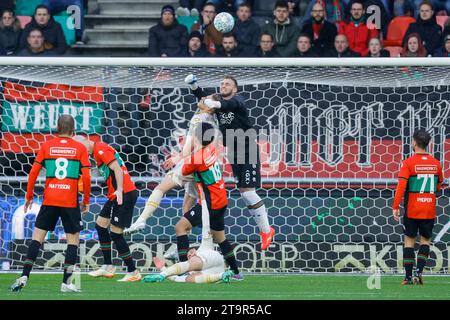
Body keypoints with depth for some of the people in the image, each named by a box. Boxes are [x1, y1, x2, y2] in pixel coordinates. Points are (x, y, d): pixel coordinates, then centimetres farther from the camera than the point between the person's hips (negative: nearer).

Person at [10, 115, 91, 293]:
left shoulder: (46, 146, 5)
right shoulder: (80, 148, 1)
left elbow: (33, 173, 1)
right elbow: (86, 177, -4)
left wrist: (29, 196, 12)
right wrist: (86, 201, 6)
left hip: (49, 200, 2)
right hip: (70, 201, -2)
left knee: (37, 238, 7)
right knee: (73, 239, 8)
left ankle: (24, 277, -2)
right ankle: (66, 282, 2)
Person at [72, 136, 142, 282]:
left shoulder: (101, 149, -11)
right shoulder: (98, 151, 18)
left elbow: (117, 169, -20)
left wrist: (119, 190, -28)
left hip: (125, 194, -11)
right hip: (116, 195, 11)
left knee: (115, 233, -8)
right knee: (101, 225, 15)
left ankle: (133, 272, -4)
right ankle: (107, 267, 20)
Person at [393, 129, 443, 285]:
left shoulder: (408, 163, -10)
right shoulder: (435, 163, 3)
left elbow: (401, 185, -17)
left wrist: (395, 206, -15)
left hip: (411, 210, -3)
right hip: (429, 211, 3)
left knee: (409, 241, 8)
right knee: (425, 240, 14)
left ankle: (408, 276, 5)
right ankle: (419, 271, -3)